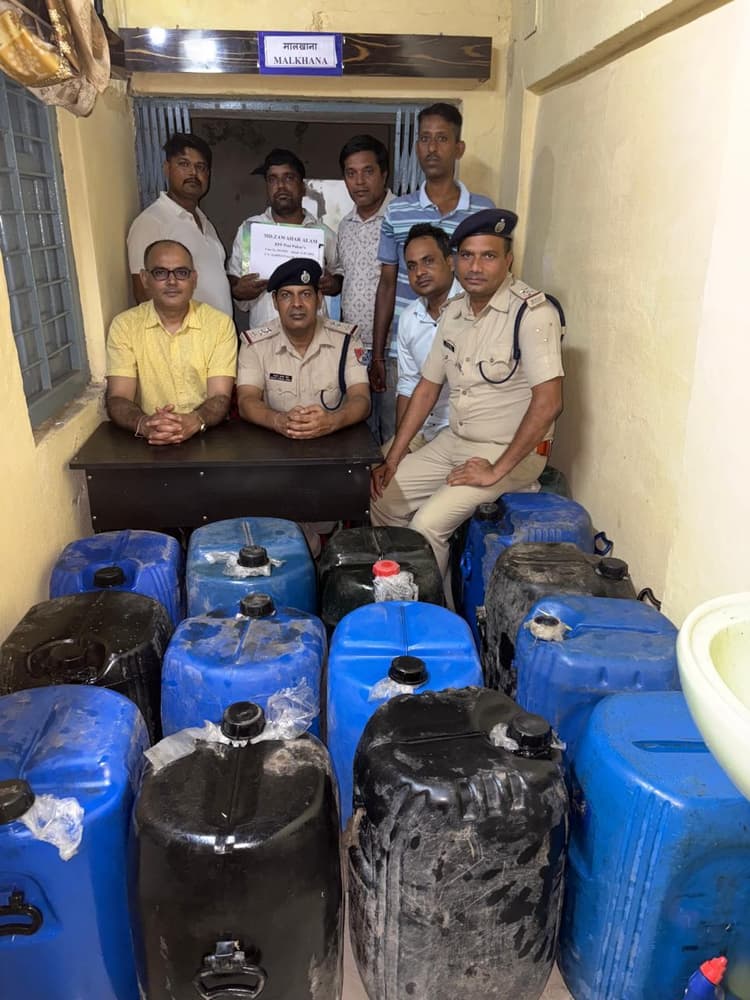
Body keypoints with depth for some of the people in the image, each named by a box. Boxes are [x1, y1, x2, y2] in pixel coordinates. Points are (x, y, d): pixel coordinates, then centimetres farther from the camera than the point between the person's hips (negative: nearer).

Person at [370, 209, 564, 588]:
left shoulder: (532, 312, -19)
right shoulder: (453, 311, 5)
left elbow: (548, 402, -25)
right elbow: (427, 387, 10)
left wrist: (497, 470, -22)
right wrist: (393, 460, 5)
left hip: (512, 451, -8)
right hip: (454, 440, 8)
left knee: (427, 525, -21)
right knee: (382, 497, 4)